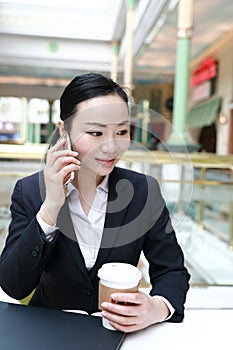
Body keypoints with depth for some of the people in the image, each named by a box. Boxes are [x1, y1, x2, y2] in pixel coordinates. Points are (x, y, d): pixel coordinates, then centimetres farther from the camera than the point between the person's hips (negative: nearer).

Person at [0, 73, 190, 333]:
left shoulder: (144, 190, -8)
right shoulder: (29, 191, -9)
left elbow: (172, 271, -4)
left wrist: (157, 308, -25)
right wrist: (50, 208, -25)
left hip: (121, 331, 2)